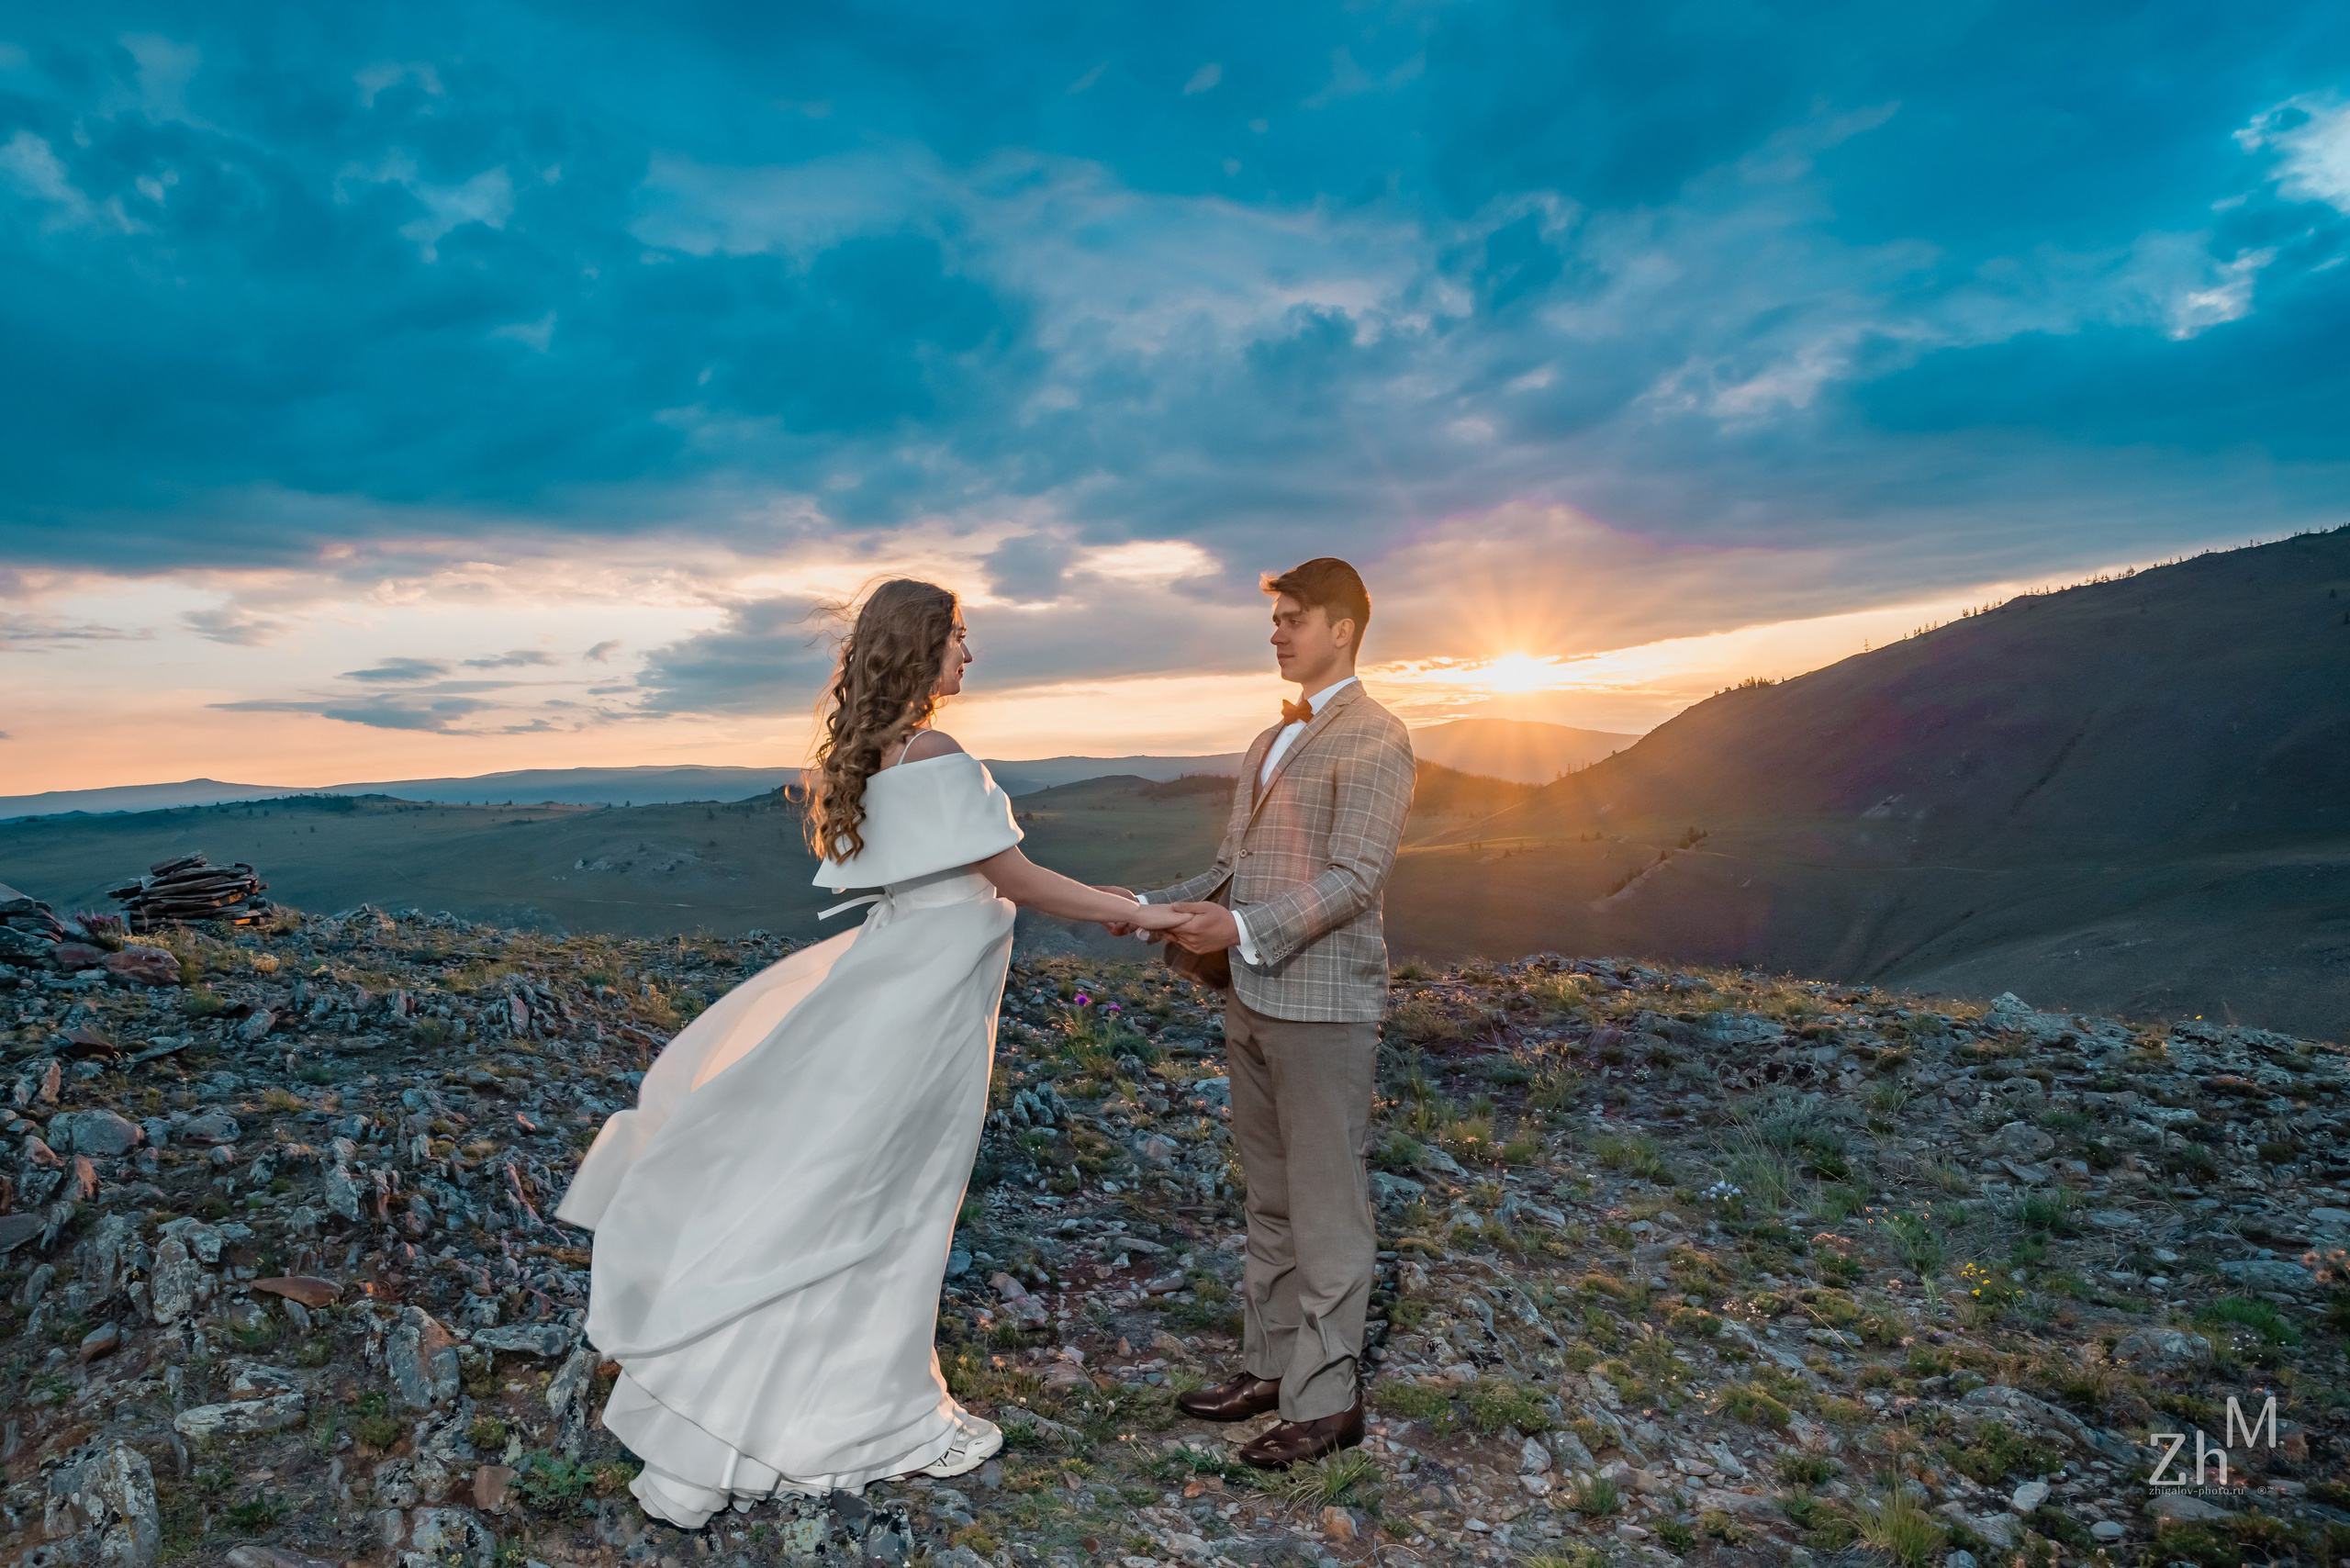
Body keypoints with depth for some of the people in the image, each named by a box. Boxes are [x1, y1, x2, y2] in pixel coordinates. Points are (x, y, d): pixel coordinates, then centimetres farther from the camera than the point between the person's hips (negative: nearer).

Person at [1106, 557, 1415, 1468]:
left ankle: (1326, 1399, 15)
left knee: (1325, 1206, 2)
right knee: (1269, 1198, 17)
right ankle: (1269, 1365, 30)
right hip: (1252, 1000, 8)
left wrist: (1246, 929, -24)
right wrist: (1154, 906, 3)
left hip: (1322, 1006, -8)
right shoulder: (1269, 742, 18)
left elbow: (1355, 879, -17)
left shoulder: (1374, 739, -9)